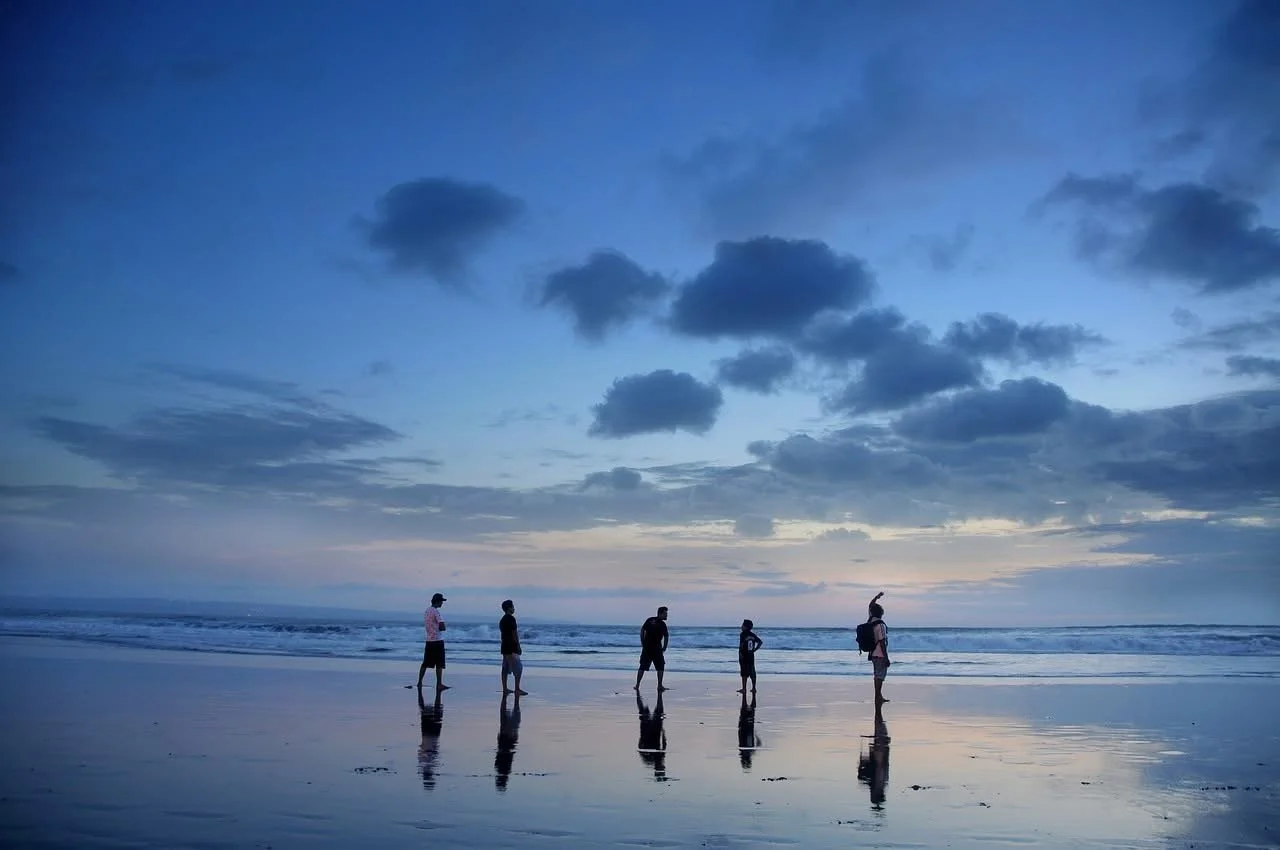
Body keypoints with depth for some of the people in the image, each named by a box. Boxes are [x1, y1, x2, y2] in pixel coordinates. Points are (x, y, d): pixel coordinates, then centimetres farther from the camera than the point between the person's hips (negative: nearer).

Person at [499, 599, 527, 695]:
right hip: (512, 647, -9)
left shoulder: (502, 620, 15)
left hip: (504, 646, 9)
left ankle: (505, 688, 11)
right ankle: (517, 689, -8)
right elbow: (514, 633, -16)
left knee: (505, 668, 10)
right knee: (518, 668, -6)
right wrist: (518, 645, -12)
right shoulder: (511, 619, -14)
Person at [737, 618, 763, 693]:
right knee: (752, 672, 11)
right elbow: (760, 642, 8)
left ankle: (744, 689, 1)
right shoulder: (752, 635, 7)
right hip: (751, 656, 6)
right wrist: (754, 649, 9)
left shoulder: (743, 634, -12)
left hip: (744, 656, -6)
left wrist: (740, 653, -12)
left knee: (744, 673, -1)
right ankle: (753, 688, 14)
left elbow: (741, 645, -23)